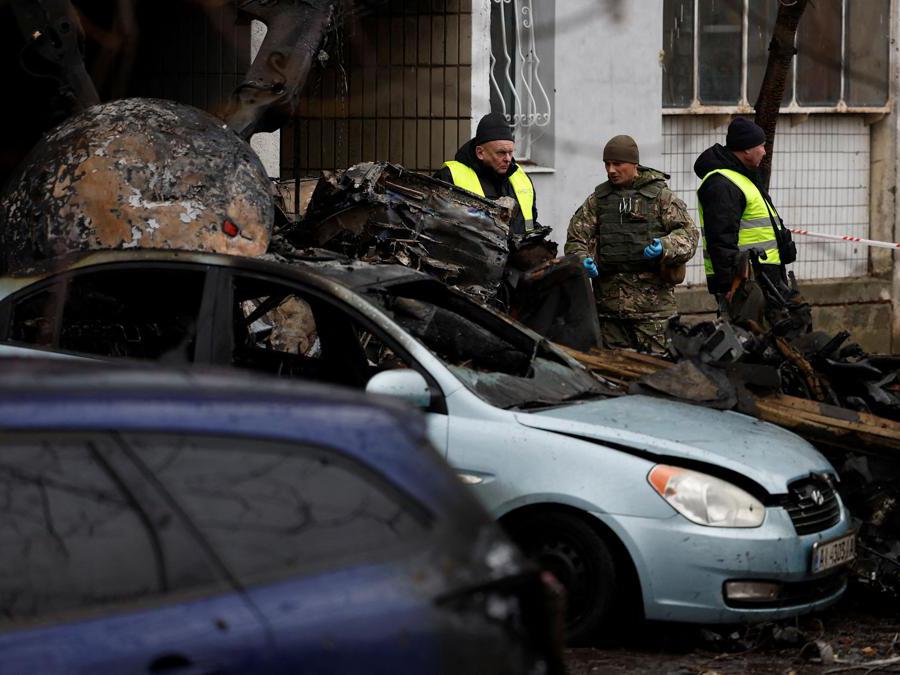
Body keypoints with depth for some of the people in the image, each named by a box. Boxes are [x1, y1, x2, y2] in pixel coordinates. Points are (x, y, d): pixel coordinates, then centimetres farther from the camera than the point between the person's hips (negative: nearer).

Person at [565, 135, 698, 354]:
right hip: (608, 301, 4)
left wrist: (665, 247, -19)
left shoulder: (661, 197, 5)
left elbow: (688, 233, 1)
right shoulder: (598, 199, 15)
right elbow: (576, 236, 13)